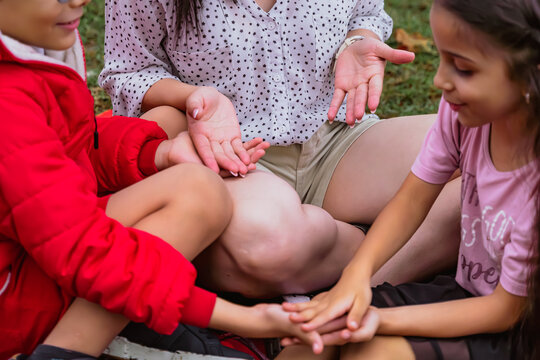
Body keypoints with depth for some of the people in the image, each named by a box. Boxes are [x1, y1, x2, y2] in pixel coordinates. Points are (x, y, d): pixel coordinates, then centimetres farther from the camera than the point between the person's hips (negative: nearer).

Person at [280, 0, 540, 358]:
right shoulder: (463, 109, -15)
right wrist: (357, 273, -21)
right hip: (467, 290, 6)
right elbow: (412, 200, -4)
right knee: (327, 313, -11)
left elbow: (505, 311, -22)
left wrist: (382, 319, -30)